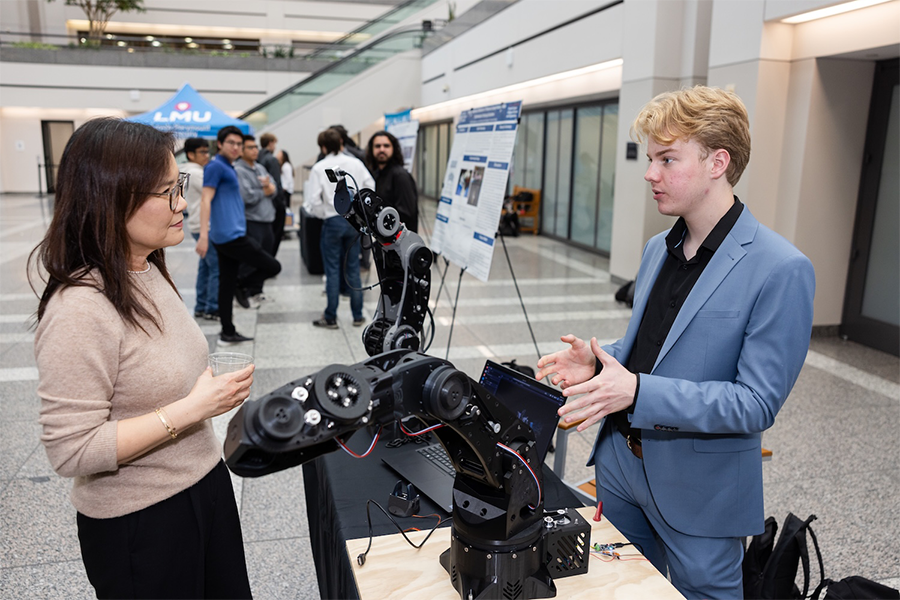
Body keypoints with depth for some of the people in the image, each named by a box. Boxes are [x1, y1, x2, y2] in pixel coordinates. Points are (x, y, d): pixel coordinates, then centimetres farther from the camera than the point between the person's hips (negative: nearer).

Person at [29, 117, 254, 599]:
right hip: (140, 523, -8)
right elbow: (71, 450, -25)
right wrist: (191, 409, -26)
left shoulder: (149, 272, 2)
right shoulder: (80, 310, -26)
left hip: (205, 484, 8)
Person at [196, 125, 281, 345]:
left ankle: (228, 333, 15)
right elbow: (206, 200, -16)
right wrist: (203, 235, -22)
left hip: (226, 236, 10)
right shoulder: (216, 166, -9)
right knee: (273, 266, -5)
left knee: (227, 282, 10)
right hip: (231, 235, -10)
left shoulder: (228, 168, 19)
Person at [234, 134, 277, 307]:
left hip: (266, 221, 8)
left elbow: (274, 190, 11)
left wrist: (269, 187, -12)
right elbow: (247, 197, -19)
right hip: (251, 222, -8)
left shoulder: (260, 168, 16)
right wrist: (265, 191, -4)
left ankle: (255, 291, 26)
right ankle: (240, 290, 14)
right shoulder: (238, 170, -10)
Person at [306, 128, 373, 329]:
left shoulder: (319, 168, -6)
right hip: (354, 220, 3)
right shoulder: (356, 163, 1)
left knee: (333, 270, 5)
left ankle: (330, 318, 13)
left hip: (333, 221, -3)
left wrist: (324, 214, 5)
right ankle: (357, 316, 18)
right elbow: (371, 188, 2)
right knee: (353, 269, 12)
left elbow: (314, 201, -11)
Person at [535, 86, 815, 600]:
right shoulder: (658, 249, 5)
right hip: (621, 464, 7)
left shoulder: (782, 271, -20)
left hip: (700, 490, -6)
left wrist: (638, 392, -29)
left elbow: (757, 403, -22)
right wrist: (601, 361, -5)